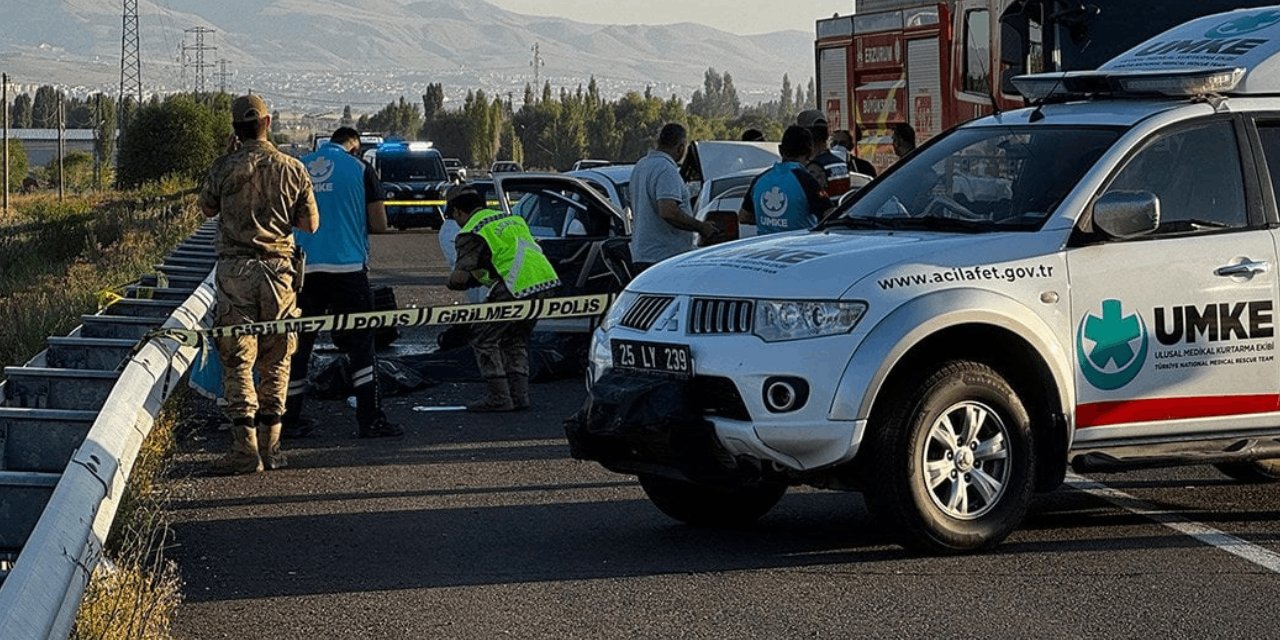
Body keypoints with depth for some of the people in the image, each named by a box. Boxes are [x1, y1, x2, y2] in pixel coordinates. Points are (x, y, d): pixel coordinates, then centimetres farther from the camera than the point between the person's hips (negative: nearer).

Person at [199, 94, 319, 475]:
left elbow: (207, 209, 14)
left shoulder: (225, 168, -4)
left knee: (237, 361, 0)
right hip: (278, 269, 2)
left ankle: (245, 449, -8)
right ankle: (271, 447, 12)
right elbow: (310, 224, 5)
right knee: (275, 361, 11)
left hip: (235, 270, -2)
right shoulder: (292, 169, 1)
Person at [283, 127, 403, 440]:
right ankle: (369, 419, -1)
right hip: (347, 267, -3)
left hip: (303, 269, 3)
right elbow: (379, 224, -2)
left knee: (298, 343, 10)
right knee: (360, 343, 4)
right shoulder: (360, 169, -2)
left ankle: (290, 419, 12)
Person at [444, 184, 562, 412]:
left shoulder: (471, 233, -1)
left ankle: (499, 397, 5)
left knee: (483, 338, 7)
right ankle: (519, 395, 18)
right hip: (545, 281, 8)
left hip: (517, 288, -8)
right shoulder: (511, 218, 23)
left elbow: (459, 278, -10)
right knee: (515, 341, 23)